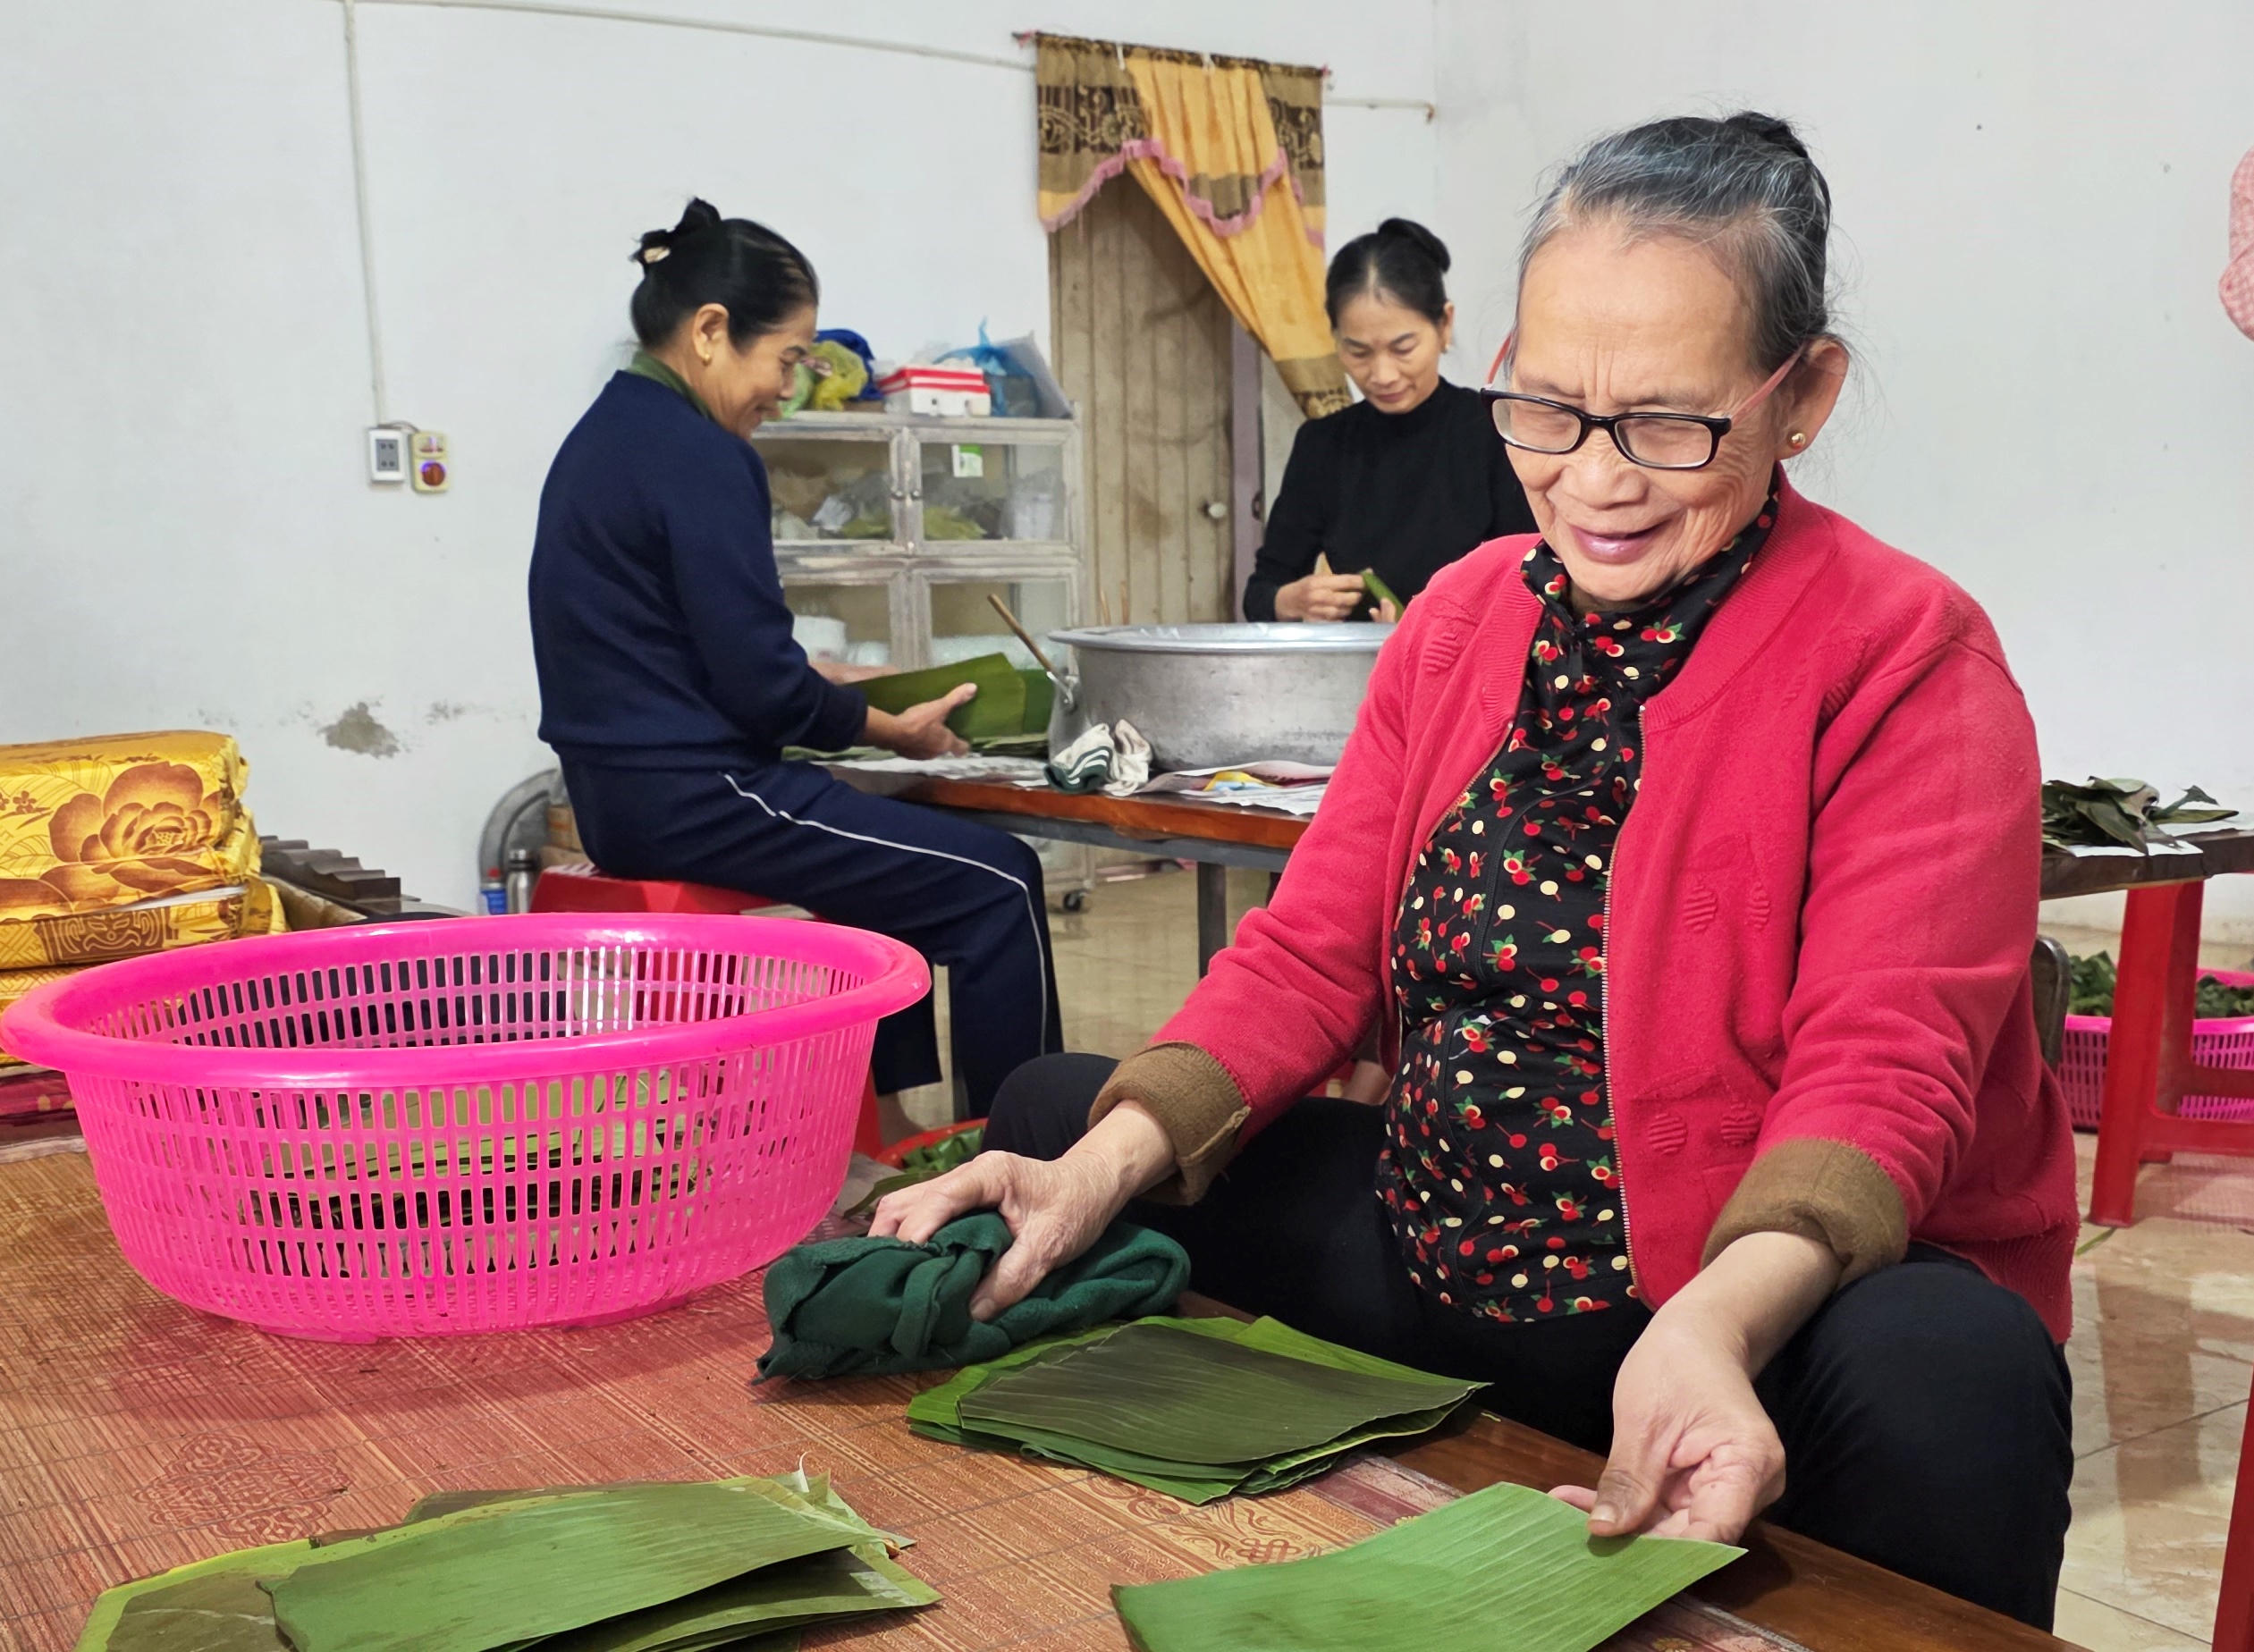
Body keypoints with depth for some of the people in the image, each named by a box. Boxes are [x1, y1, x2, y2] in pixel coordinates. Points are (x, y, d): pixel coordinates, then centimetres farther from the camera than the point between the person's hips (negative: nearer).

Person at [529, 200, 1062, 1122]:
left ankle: (902, 1119, 31)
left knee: (900, 854, 28)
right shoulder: (697, 455, -17)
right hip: (693, 800, -10)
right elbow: (758, 686, -19)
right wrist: (895, 729, -3)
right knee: (998, 883, -6)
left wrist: (846, 690, 17)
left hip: (623, 792, 10)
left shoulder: (603, 437, 12)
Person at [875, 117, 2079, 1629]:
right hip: (1433, 1264, 6)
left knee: (1946, 1377, -39)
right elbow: (1312, 953, 3)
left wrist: (1711, 1326, -41)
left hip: (1763, 1303, -5)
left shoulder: (1905, 663, -12)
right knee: (1052, 1110, 6)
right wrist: (1102, 1169, -14)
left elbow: (1881, 1067, -21)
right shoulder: (1463, 617, 6)